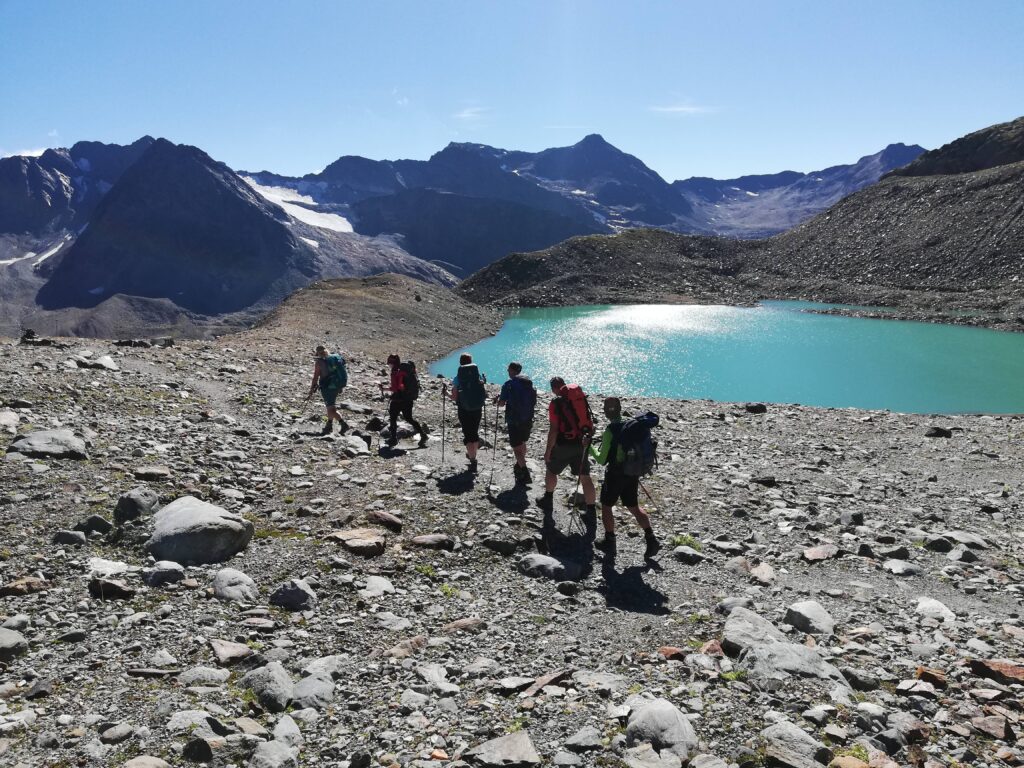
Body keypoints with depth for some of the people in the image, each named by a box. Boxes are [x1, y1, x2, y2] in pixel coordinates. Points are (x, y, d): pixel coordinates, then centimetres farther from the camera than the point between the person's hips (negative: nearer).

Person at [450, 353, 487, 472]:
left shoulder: (457, 379, -9)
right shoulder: (479, 377, -4)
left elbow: (454, 397, -9)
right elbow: (485, 394, -1)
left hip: (463, 410, -2)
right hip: (477, 409, 3)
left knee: (468, 435, 4)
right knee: (475, 432, 21)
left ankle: (473, 460, -3)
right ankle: (472, 455, 39)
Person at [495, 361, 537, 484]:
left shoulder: (509, 384, -10)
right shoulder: (529, 383, 7)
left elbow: (501, 404, -11)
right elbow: (534, 402, 15)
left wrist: (497, 400, 10)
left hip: (514, 421, -6)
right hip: (528, 420, 6)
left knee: (516, 447, -2)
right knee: (522, 443, 26)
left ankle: (525, 474, -12)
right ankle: (520, 465, 44)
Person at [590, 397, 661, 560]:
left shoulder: (609, 432, -19)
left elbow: (602, 460, -15)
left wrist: (590, 448, -2)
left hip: (615, 473, -6)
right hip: (633, 473, 6)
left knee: (606, 507, 13)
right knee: (634, 507, 19)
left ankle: (610, 544, 21)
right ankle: (651, 539, 12)